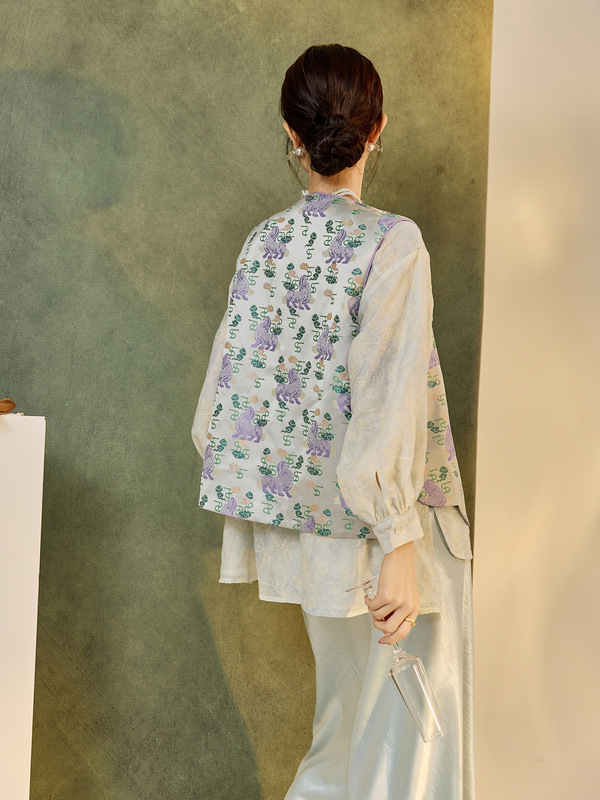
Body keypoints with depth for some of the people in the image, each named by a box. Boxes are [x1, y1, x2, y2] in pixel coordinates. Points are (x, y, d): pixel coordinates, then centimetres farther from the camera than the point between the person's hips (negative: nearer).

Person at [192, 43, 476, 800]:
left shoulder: (264, 240, 1)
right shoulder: (392, 241, -14)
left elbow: (227, 388, 2)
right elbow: (388, 396, -21)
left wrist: (264, 493, 15)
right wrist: (399, 544, -20)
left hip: (303, 517, 6)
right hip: (375, 519, -6)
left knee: (349, 706, 23)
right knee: (409, 715, 9)